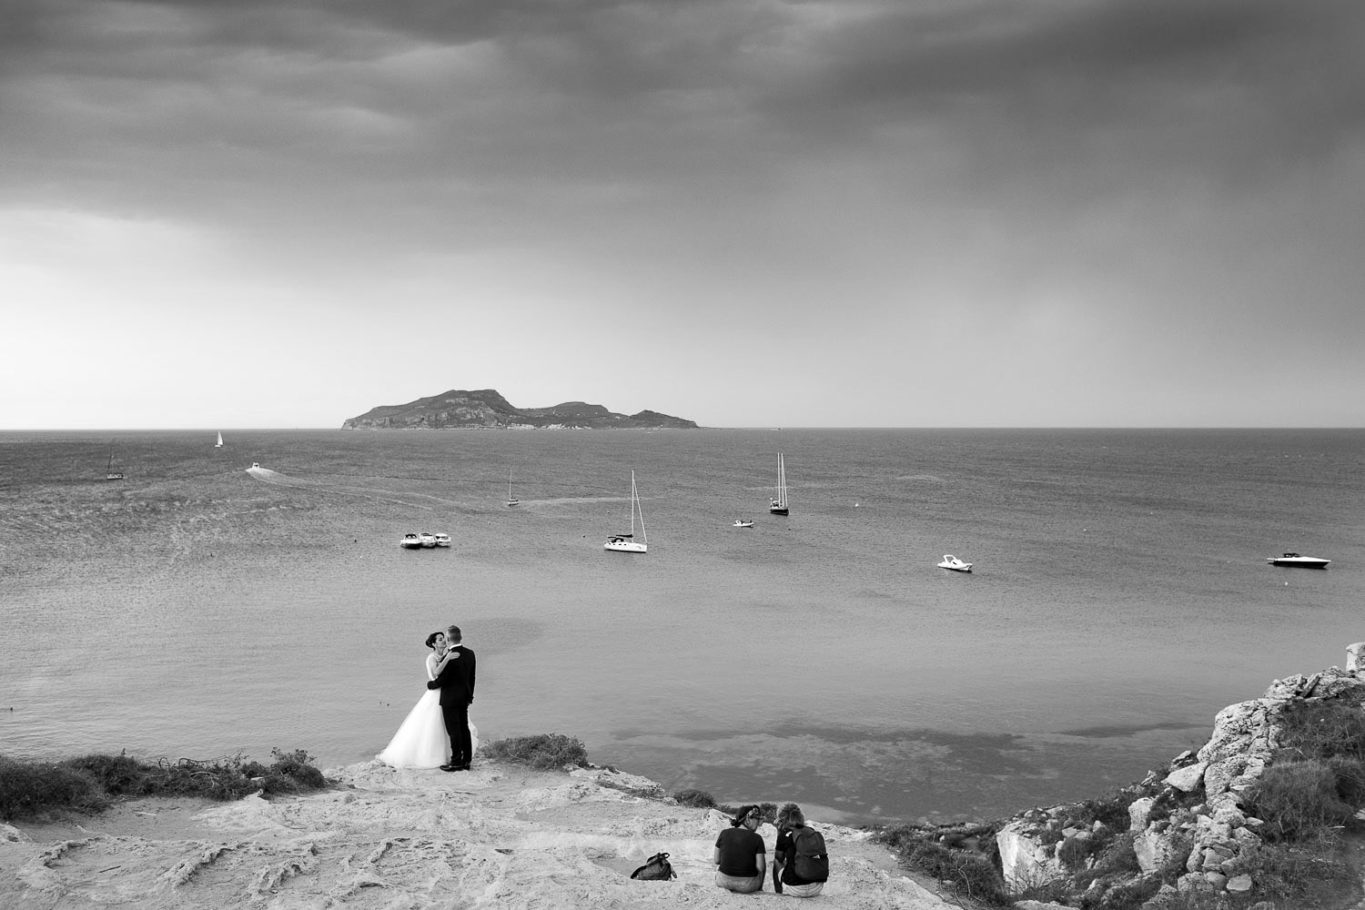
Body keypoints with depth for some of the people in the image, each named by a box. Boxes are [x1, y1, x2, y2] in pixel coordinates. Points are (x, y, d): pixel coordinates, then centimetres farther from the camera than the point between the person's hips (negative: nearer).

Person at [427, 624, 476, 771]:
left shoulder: (448, 658, -21)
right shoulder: (470, 654, 1)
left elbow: (441, 680, -15)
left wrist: (430, 684, 5)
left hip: (450, 698, -7)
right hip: (464, 697, 7)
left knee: (454, 730, 0)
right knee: (464, 728, 13)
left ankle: (456, 762, 6)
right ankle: (466, 760, 19)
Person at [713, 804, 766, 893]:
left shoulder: (724, 833, -6)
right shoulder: (757, 839, -12)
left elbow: (716, 860, 0)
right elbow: (760, 867, -12)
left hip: (723, 881, 2)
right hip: (747, 886, -2)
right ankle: (758, 890, 39)